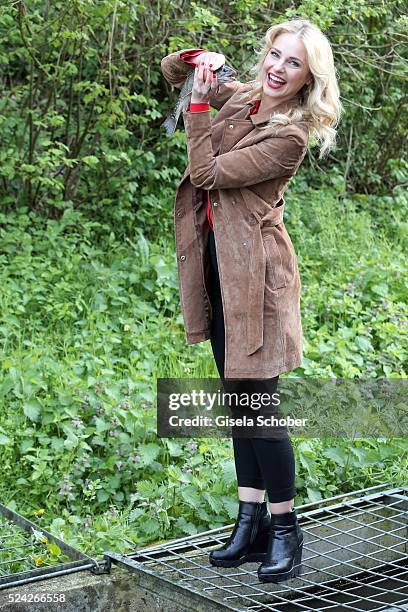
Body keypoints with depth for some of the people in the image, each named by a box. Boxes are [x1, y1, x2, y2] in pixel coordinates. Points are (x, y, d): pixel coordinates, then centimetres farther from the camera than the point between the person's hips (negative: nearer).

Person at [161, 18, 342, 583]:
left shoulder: (291, 135, -15)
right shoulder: (242, 96, 8)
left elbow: (208, 173, -18)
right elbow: (172, 70, 22)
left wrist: (198, 103, -13)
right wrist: (197, 59, 0)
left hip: (253, 271, -8)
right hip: (218, 265, 8)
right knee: (238, 398, 12)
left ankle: (285, 530, 8)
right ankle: (252, 521, 21)